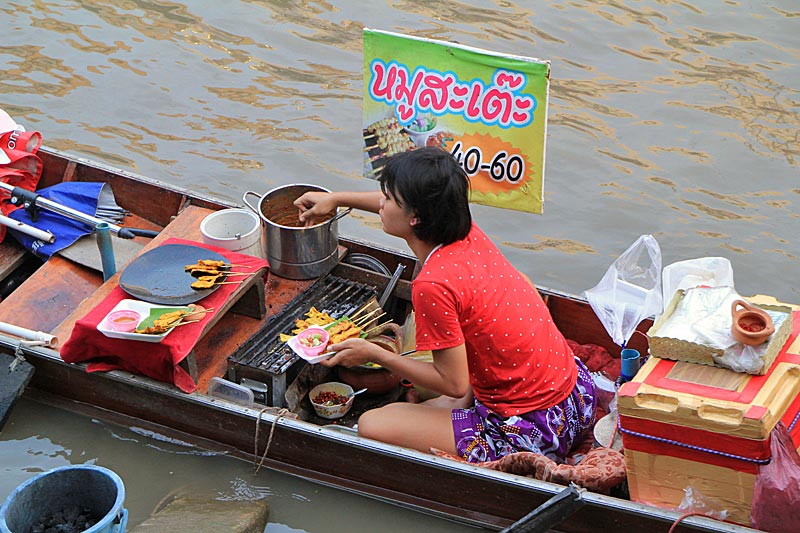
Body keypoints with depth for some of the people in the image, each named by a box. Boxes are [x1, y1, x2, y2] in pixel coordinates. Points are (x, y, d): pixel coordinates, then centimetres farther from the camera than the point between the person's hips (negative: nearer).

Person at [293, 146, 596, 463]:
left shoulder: (433, 285, -24)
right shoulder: (468, 233, 0)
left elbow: (454, 384, -15)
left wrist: (373, 354, -8)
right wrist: (336, 199, 31)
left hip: (531, 432, -9)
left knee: (371, 427, -6)